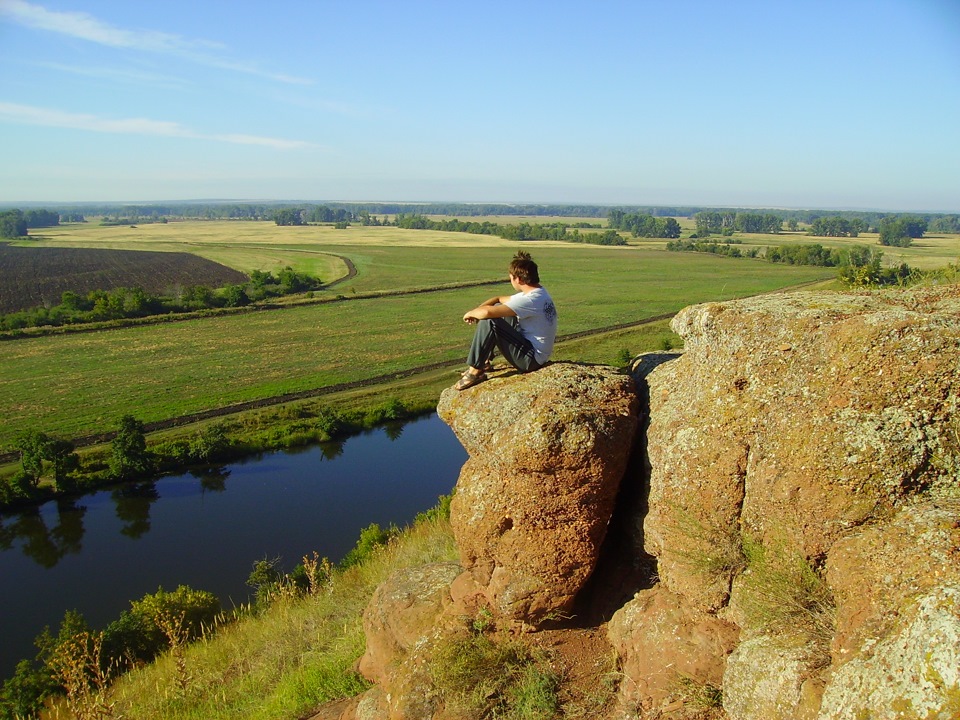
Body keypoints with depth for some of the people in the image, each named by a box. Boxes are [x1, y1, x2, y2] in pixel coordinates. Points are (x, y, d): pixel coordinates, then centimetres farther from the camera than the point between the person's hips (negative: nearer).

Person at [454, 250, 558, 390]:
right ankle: (484, 361, 17)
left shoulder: (531, 300, -25)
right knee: (498, 308, 15)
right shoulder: (537, 292, 7)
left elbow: (487, 312, -30)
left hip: (531, 359, -10)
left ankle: (475, 371, -9)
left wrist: (471, 313, -8)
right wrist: (476, 310, 0)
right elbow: (499, 299, 16)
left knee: (487, 322, -19)